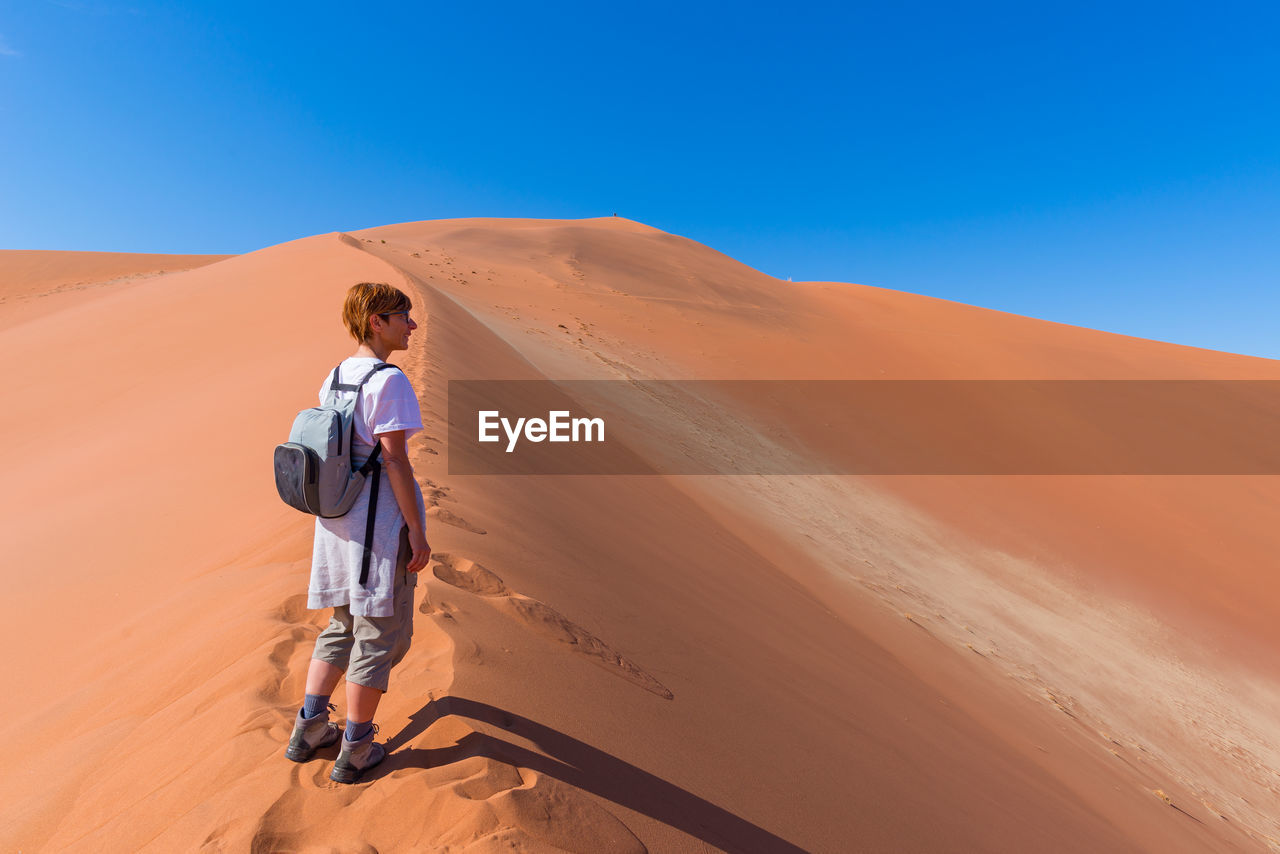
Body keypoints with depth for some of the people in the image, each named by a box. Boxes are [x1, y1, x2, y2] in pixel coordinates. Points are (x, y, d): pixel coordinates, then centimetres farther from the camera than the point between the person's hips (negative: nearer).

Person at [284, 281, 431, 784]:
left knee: (343, 625, 23)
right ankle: (355, 751, 20)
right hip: (382, 525, -8)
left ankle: (308, 729, 32)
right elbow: (395, 461, -19)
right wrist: (417, 533, -14)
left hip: (337, 521, 8)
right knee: (380, 634, 7)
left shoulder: (334, 378, 9)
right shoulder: (388, 381, -17)